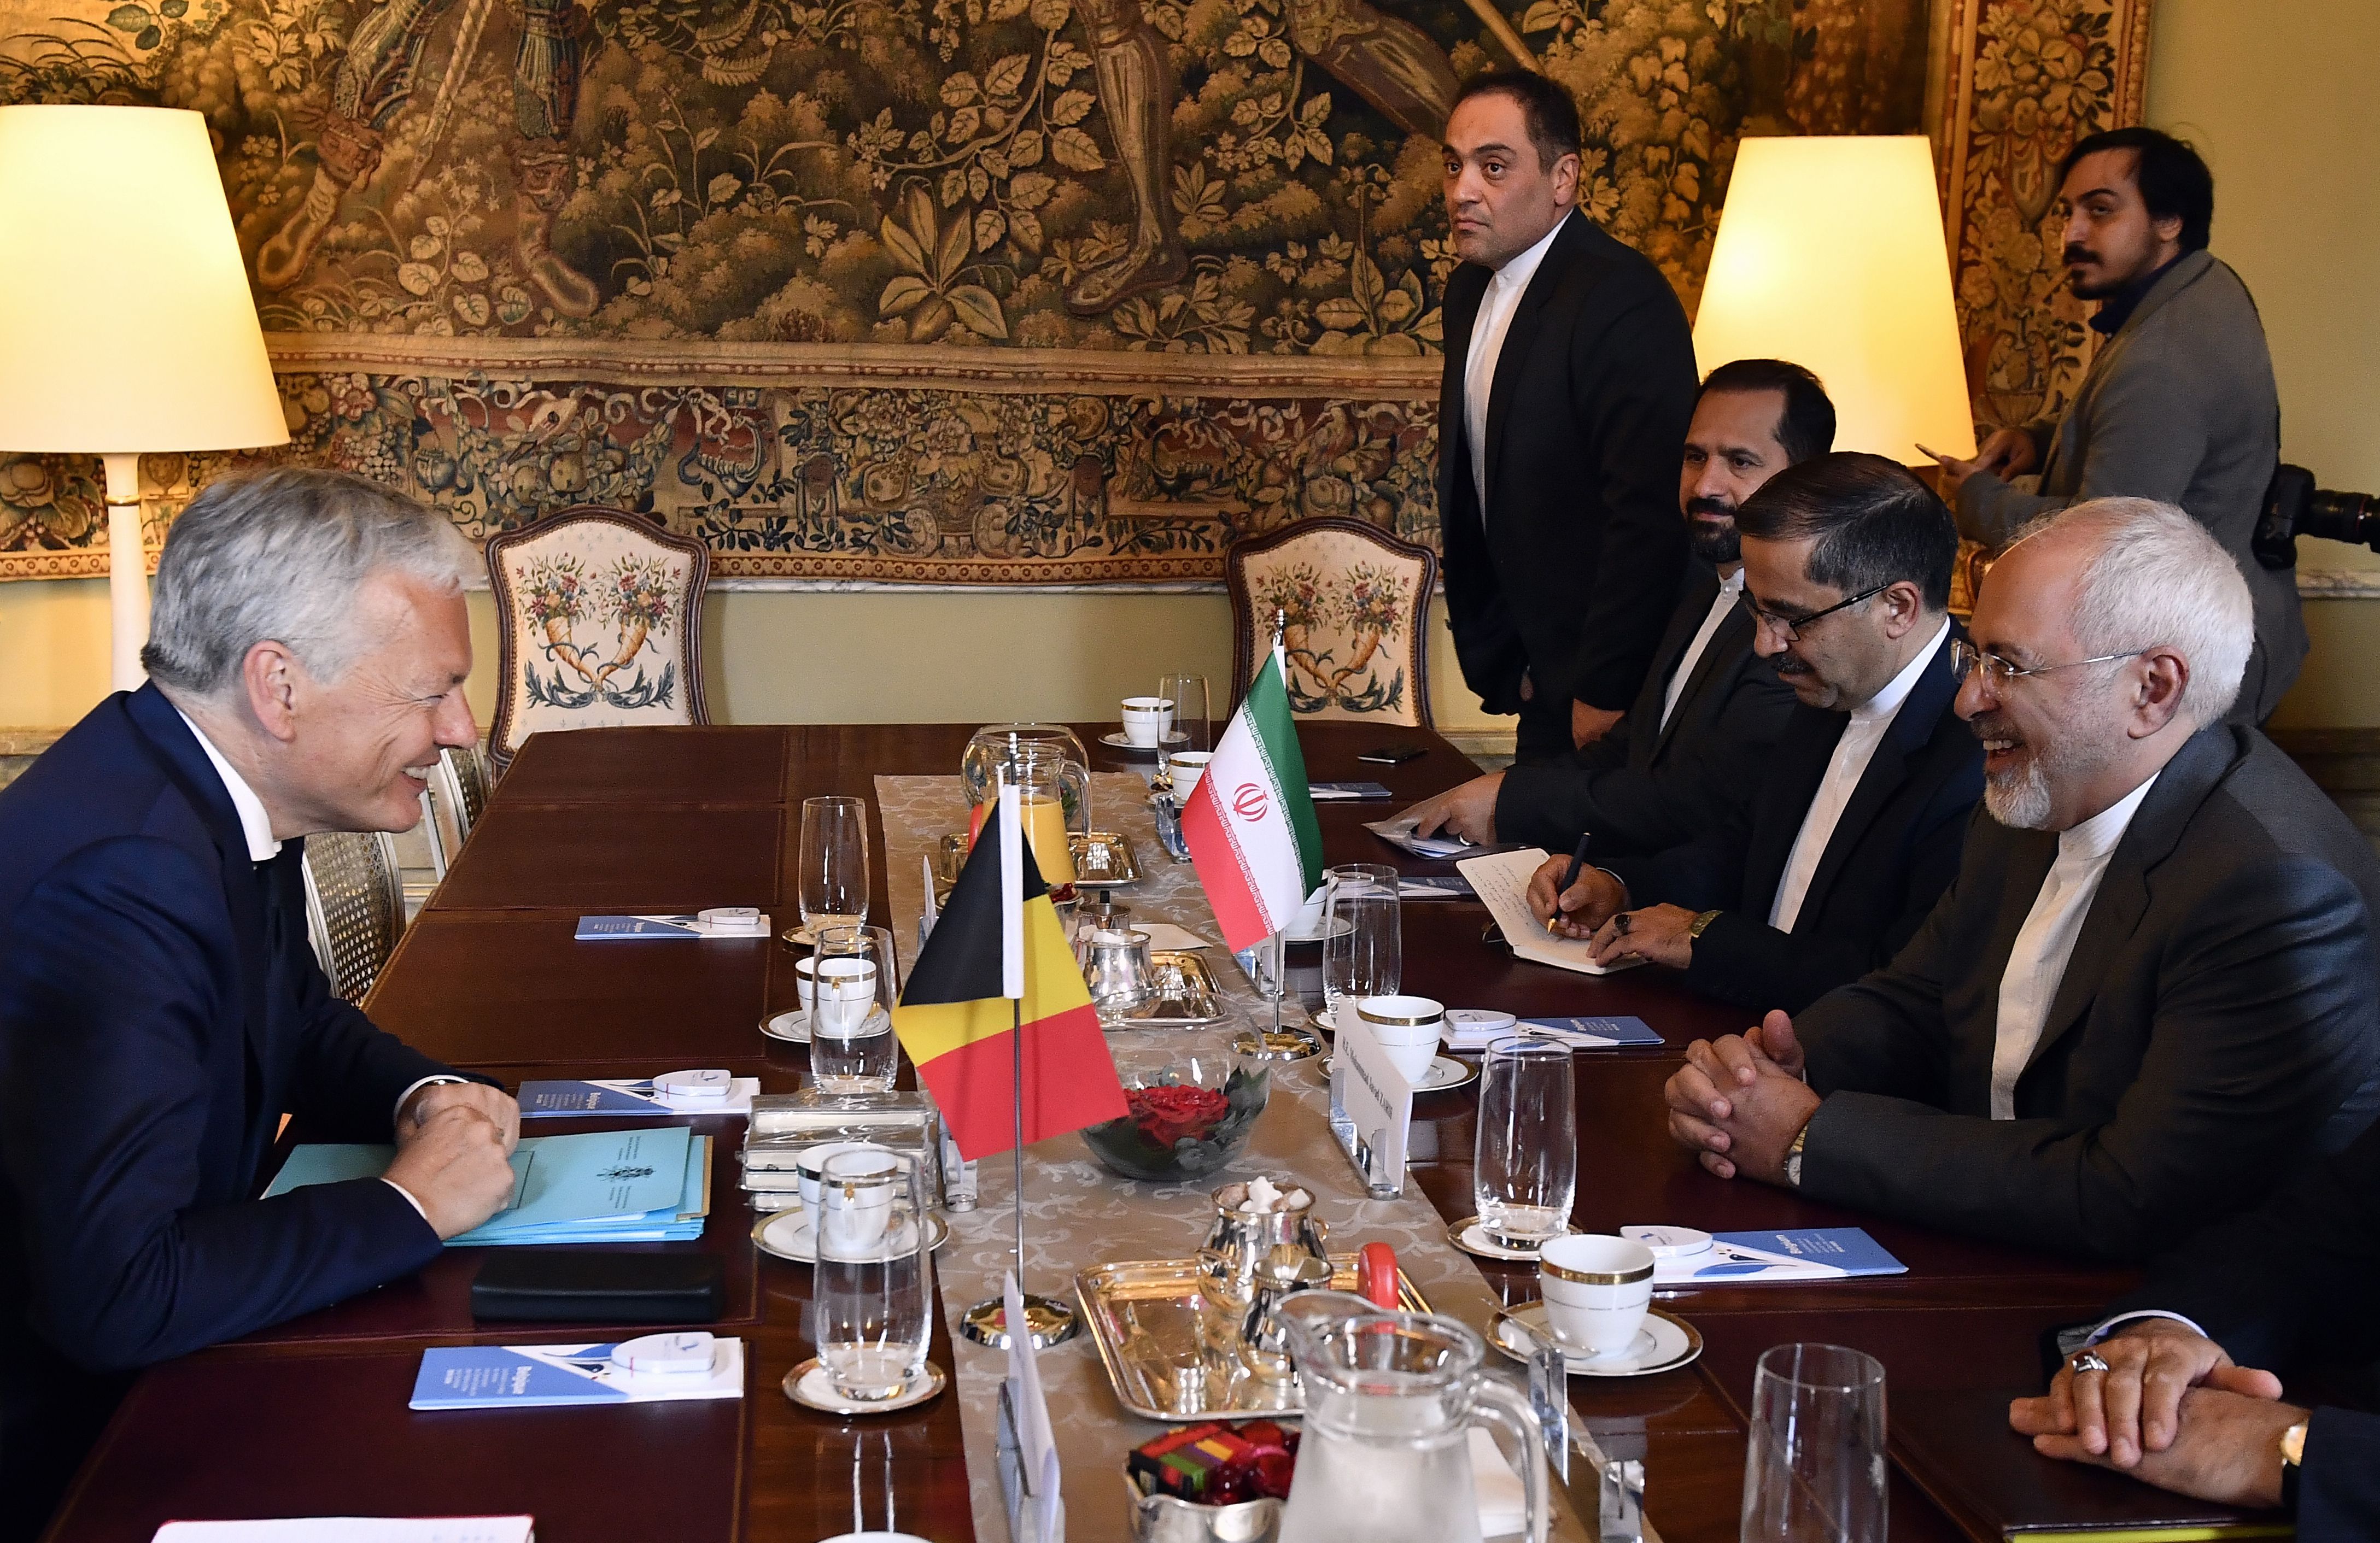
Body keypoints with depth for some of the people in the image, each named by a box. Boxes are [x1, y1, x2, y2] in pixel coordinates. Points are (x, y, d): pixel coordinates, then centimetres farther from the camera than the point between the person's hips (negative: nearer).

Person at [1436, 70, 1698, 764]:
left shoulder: (1624, 302, -20)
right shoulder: (1471, 291, 9)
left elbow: (1647, 517, -23)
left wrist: (1603, 696, -20)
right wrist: (1489, 654, 12)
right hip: (1537, 675, 8)